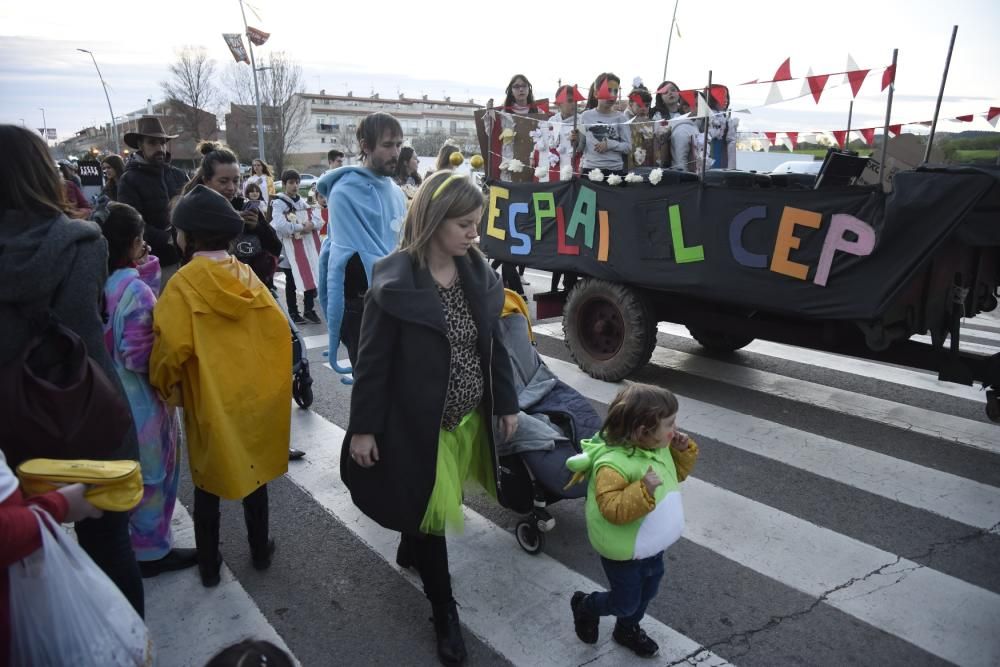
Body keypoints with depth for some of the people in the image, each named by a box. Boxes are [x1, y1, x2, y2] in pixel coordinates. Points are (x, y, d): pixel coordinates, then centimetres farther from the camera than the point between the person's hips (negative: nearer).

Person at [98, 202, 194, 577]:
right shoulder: (133, 288, -24)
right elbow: (139, 354, -26)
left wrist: (148, 273, -2)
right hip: (138, 401, -8)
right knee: (150, 474, 9)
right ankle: (151, 551, 25)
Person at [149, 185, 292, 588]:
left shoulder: (184, 283, -16)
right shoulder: (247, 276, -2)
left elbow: (172, 346, -23)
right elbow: (279, 328, -2)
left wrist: (165, 385, -4)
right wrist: (267, 376, 10)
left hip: (209, 401, -3)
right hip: (255, 394, 4)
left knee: (209, 482, 15)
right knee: (253, 473, 20)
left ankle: (209, 565, 29)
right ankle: (261, 550, 34)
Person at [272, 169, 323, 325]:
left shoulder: (303, 202, 13)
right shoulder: (278, 203, -7)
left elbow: (319, 220, 3)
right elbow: (280, 225, -24)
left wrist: (311, 225, -17)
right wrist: (301, 227, -18)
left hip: (309, 246, 5)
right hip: (291, 249, -5)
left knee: (312, 277, 8)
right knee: (292, 282, 4)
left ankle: (309, 309, 21)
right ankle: (293, 313, 15)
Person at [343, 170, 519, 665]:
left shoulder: (477, 274, -2)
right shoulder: (396, 281, -19)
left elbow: (494, 344, 6)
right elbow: (373, 360, -13)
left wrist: (506, 404, 9)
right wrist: (363, 427, -10)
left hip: (469, 416, 6)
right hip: (418, 420, -5)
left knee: (440, 502, 23)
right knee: (429, 510, 10)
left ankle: (410, 550, 54)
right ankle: (444, 611, 30)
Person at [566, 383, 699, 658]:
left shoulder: (658, 447, -8)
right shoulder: (612, 464, -36)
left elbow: (676, 473, 9)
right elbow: (613, 510, -37)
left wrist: (684, 450, -8)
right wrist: (643, 490, -47)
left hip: (653, 546, 8)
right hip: (624, 553, -8)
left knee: (646, 592, 26)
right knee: (625, 603, 11)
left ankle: (627, 629, 53)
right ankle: (584, 606, 40)